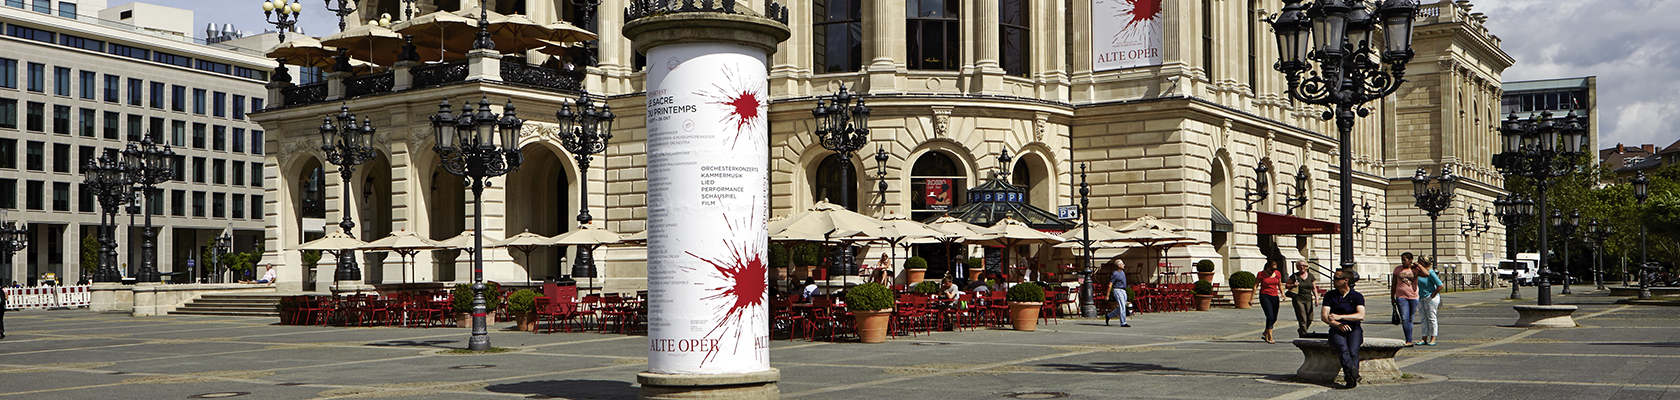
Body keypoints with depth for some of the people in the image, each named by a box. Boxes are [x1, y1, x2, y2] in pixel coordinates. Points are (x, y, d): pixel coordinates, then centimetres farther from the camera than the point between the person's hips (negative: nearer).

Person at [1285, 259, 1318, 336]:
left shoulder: (1310, 276, 10)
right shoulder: (1294, 276, 1)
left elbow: (1314, 288, 14)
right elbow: (1286, 285, 7)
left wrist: (1316, 298, 6)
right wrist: (1293, 285, -12)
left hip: (1308, 299, 4)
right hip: (1298, 299, -4)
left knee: (1310, 319, 4)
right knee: (1302, 319, -11)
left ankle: (1300, 330, 29)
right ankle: (1304, 334, -8)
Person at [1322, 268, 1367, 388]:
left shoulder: (1357, 296, 8)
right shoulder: (1330, 296, 12)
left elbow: (1361, 316, -8)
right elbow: (1324, 316, 1)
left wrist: (1340, 317, -16)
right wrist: (1339, 325, -16)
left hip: (1354, 329, 0)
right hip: (1336, 329, 0)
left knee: (1353, 350, -31)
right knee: (1343, 349, -33)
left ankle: (1350, 378, -47)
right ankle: (1353, 373, -55)